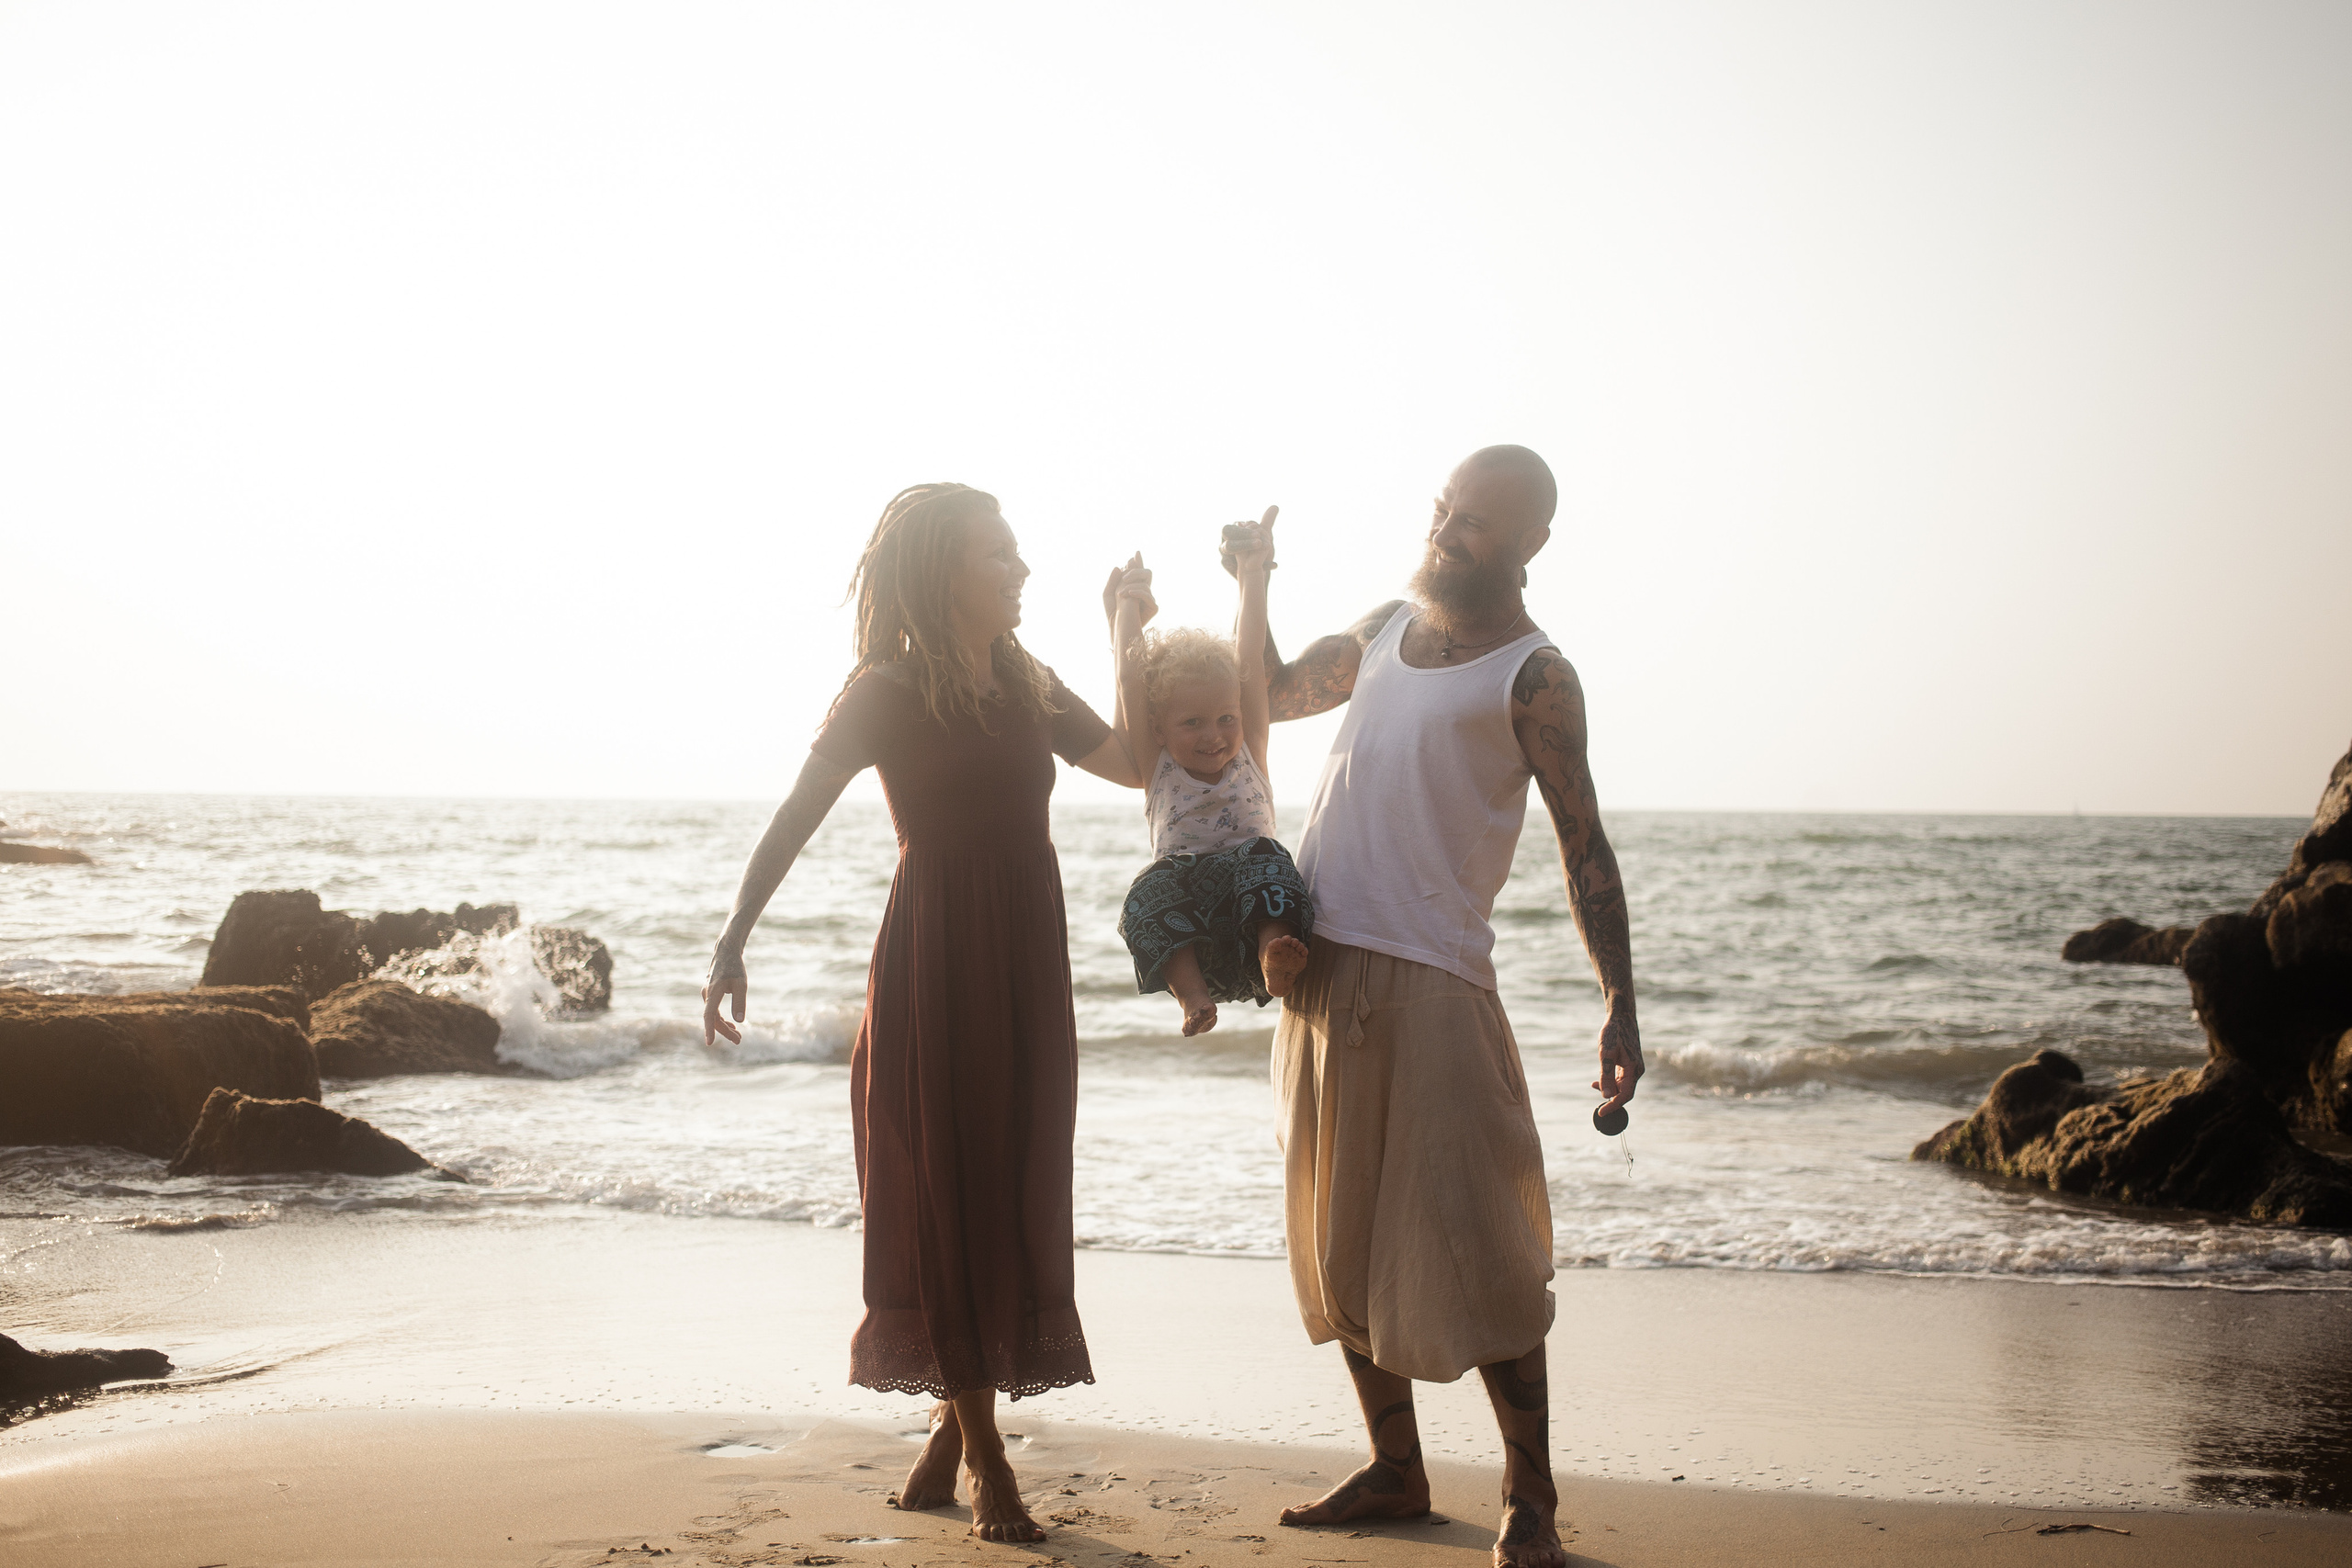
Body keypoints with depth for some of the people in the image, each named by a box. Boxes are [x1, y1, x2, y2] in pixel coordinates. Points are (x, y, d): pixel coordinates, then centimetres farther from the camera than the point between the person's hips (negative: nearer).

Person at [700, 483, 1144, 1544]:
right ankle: (982, 1455, 6)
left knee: (1013, 1197, 6)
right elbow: (794, 820, -11)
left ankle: (958, 1426, 21)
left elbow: (1135, 765, 15)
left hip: (1026, 964, 6)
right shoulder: (887, 692, -5)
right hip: (933, 965, -5)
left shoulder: (1028, 687, 11)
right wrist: (733, 940, -21)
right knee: (945, 1195, -1)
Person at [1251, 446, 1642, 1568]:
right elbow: (1268, 695, 30)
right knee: (1340, 1240, 11)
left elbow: (1583, 848, -8)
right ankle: (1393, 1468, 23)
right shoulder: (1385, 628, 16)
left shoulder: (1533, 677, -5)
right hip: (1321, 969, 7)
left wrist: (1619, 1006, -16)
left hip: (1431, 979, -7)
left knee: (1471, 1245, -7)